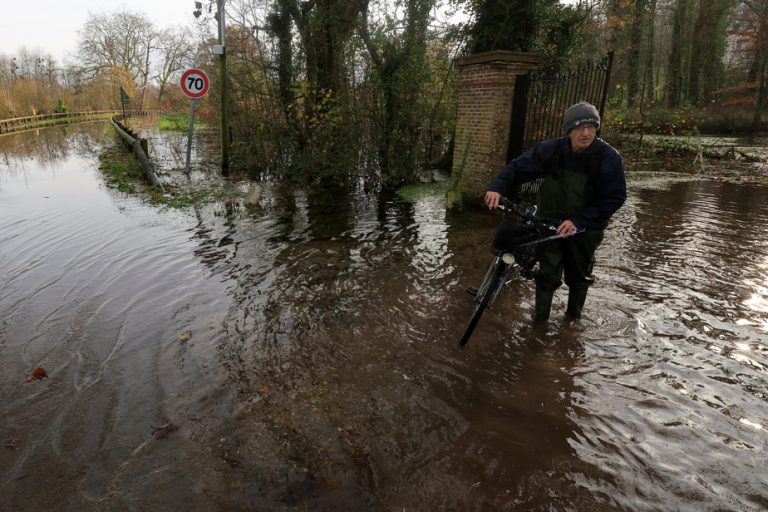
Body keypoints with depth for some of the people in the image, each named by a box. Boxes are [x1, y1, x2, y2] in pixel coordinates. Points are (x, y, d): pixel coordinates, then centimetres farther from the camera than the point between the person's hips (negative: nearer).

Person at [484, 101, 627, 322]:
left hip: (585, 227, 0)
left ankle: (573, 316, 42)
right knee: (548, 274, -3)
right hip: (550, 221, 0)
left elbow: (615, 198, -19)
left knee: (579, 276, 17)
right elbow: (518, 167, -12)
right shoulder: (552, 149, -16)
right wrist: (497, 187, -32)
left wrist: (579, 221, -28)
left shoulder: (609, 158, -20)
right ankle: (540, 320, 15)